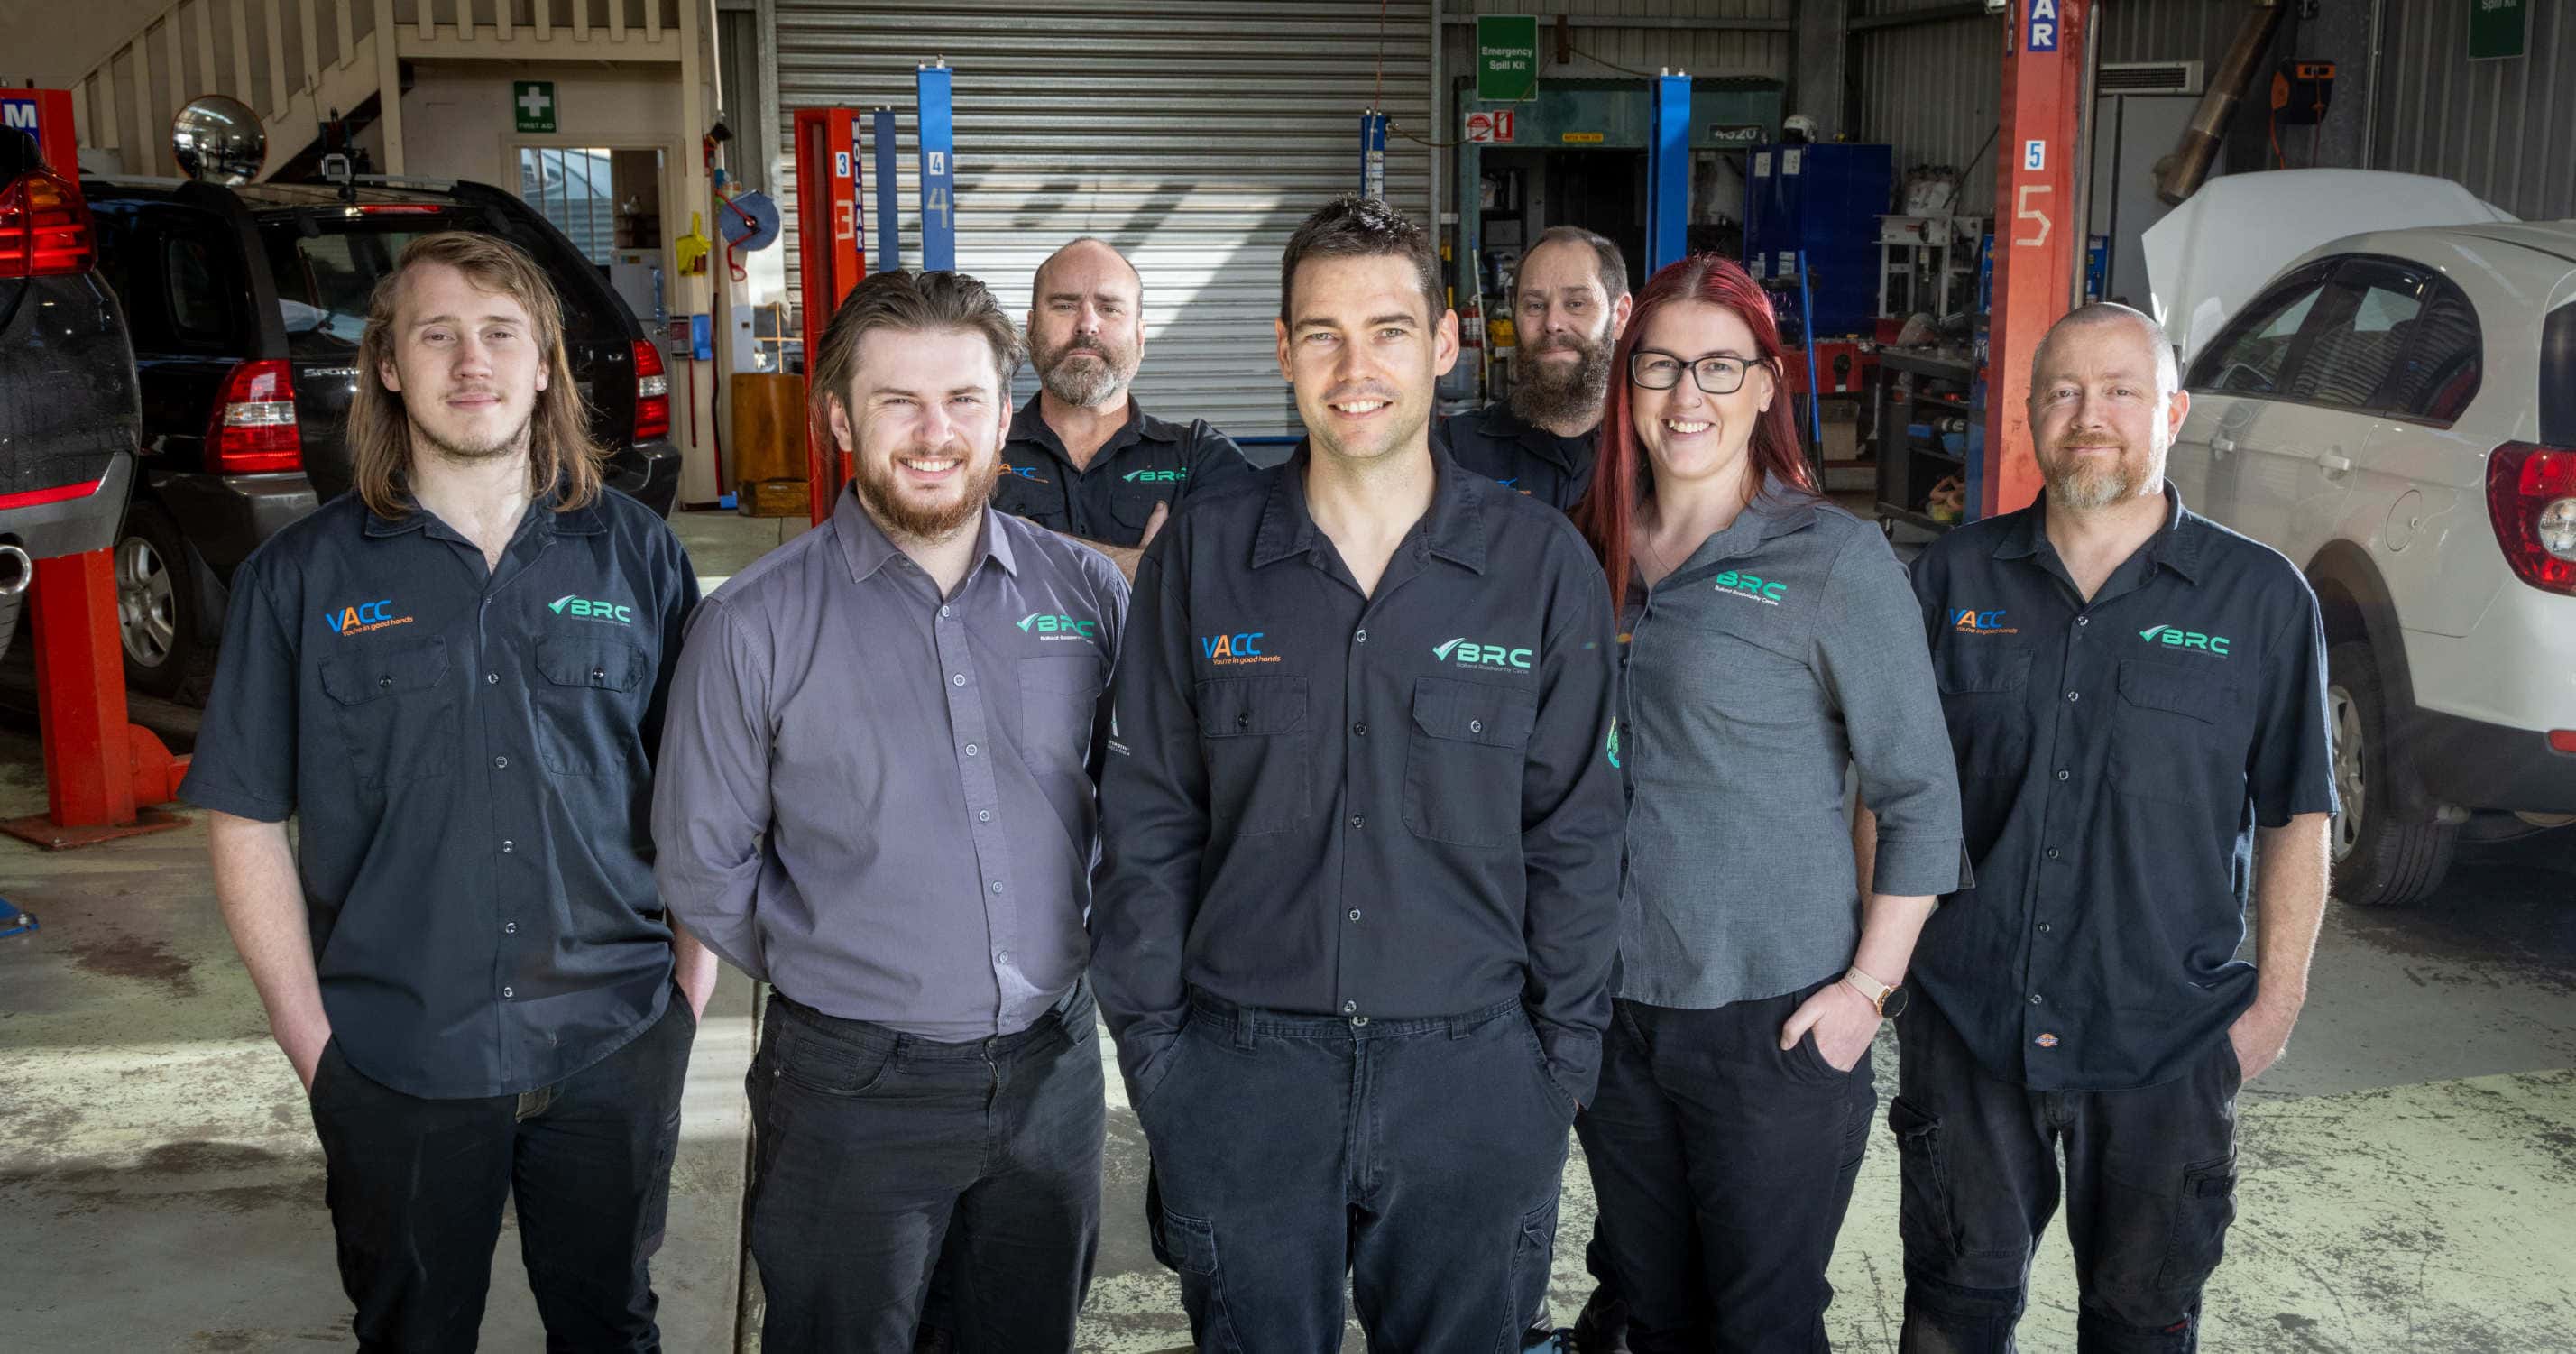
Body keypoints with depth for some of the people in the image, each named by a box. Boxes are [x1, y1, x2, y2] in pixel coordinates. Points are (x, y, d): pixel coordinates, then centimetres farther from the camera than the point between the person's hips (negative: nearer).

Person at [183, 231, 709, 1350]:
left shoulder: (636, 555, 1)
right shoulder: (302, 577, -1)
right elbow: (246, 819, 0)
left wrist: (693, 981, -1)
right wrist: (307, 1030, -6)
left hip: (613, 1048, 1)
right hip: (396, 1066, 0)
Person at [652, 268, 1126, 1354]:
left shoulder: (1085, 592, -1)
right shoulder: (756, 626, -9)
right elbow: (702, 866, -2)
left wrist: (1073, 942, 5)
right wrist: (821, 976, 1)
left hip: (1053, 1070, 3)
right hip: (853, 1089, -3)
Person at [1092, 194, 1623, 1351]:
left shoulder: (1541, 563, -2)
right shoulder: (1202, 554, -1)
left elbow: (1574, 834, 2)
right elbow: (1147, 828, 2)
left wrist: (1562, 1062, 1)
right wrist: (1151, 1050, 0)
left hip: (1471, 1078, 0)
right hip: (1243, 1071, 0)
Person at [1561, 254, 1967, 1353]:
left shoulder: (1833, 559, -8)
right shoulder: (1592, 551, 6)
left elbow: (1922, 798, -6)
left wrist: (1868, 986, -11)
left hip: (1776, 1020, -4)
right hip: (1614, 1011, 5)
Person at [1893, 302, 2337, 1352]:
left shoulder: (2263, 598, -2)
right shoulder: (1958, 574, 2)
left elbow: (2296, 817, 2)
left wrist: (2277, 999, -2)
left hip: (2168, 1039, -1)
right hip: (1964, 1019, 1)